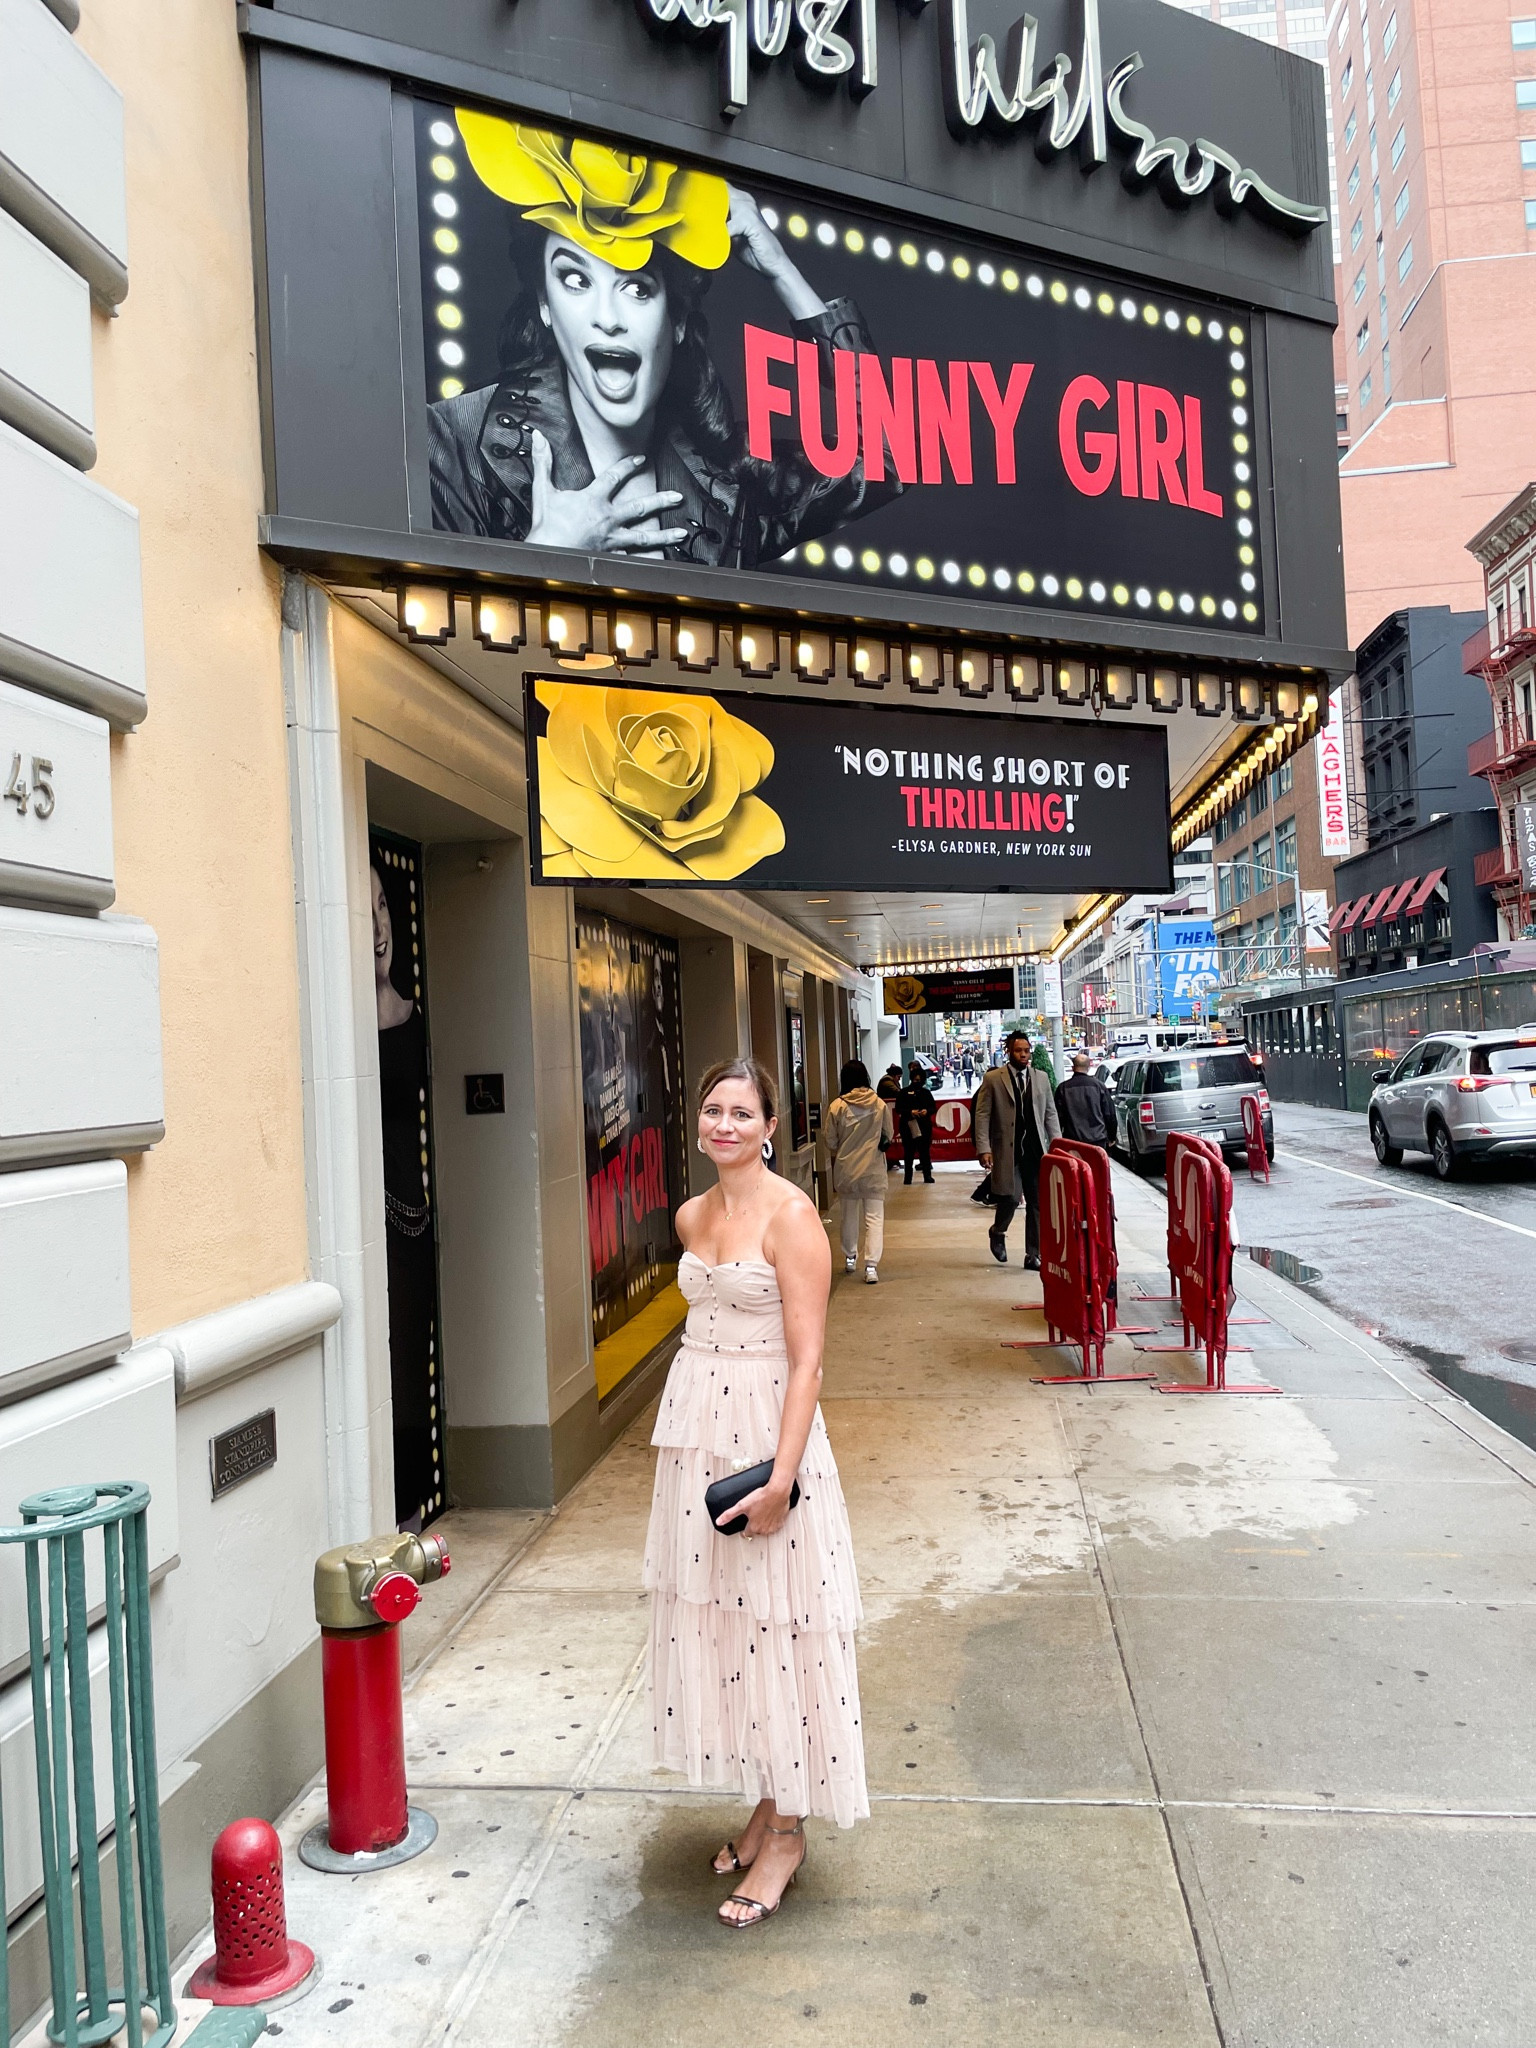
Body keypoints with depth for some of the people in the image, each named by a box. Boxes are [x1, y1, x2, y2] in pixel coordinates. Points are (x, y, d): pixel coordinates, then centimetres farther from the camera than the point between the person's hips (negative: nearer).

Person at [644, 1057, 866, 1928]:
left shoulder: (791, 1215, -14)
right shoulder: (693, 1216, 8)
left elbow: (807, 1359, -17)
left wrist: (782, 1476, -22)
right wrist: (698, 1423, 16)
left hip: (766, 1429, -7)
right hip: (695, 1423, 7)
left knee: (773, 1624, 2)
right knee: (715, 1619, 14)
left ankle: (787, 1832, 18)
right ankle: (764, 1805, 31)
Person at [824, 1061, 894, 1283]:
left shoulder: (837, 1107, -9)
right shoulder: (880, 1105, -7)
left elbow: (831, 1143, -2)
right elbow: (888, 1136, 6)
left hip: (845, 1170, 1)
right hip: (873, 1169, -1)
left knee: (848, 1215, 18)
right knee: (874, 1217, 0)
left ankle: (850, 1258, 31)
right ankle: (871, 1265, -11)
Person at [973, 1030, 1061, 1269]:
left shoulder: (1041, 1078, 12)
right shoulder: (993, 1079, 0)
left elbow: (1051, 1114, 14)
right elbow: (982, 1115, -2)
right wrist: (983, 1148, -11)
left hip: (1035, 1150, 4)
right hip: (1006, 1150, -4)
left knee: (1037, 1203, 3)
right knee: (1011, 1198, -9)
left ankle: (1033, 1255, 12)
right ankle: (998, 1232, 24)